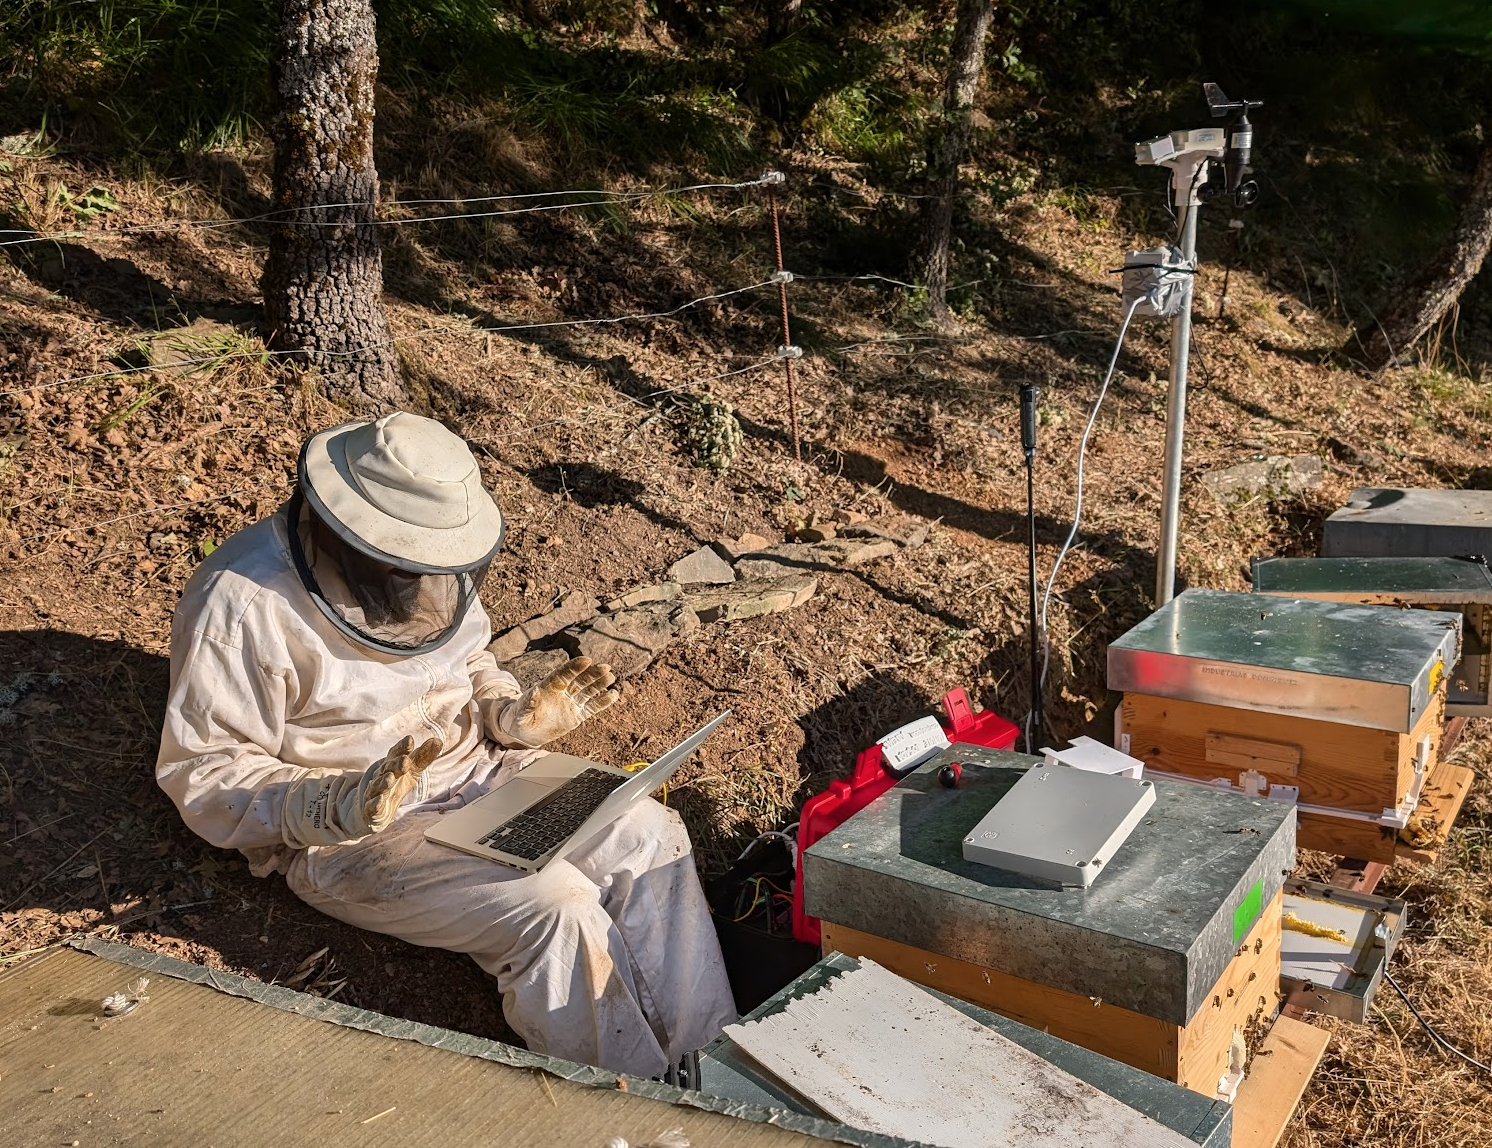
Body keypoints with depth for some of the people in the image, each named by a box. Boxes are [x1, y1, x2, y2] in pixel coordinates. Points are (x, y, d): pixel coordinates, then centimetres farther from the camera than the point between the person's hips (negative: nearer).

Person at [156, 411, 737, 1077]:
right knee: (554, 905, -26)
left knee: (650, 836, -10)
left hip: (475, 766, 7)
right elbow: (205, 776, -17)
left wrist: (515, 716, -5)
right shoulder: (240, 604, -21)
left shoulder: (419, 558, 0)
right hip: (348, 837, -7)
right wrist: (345, 808, -32)